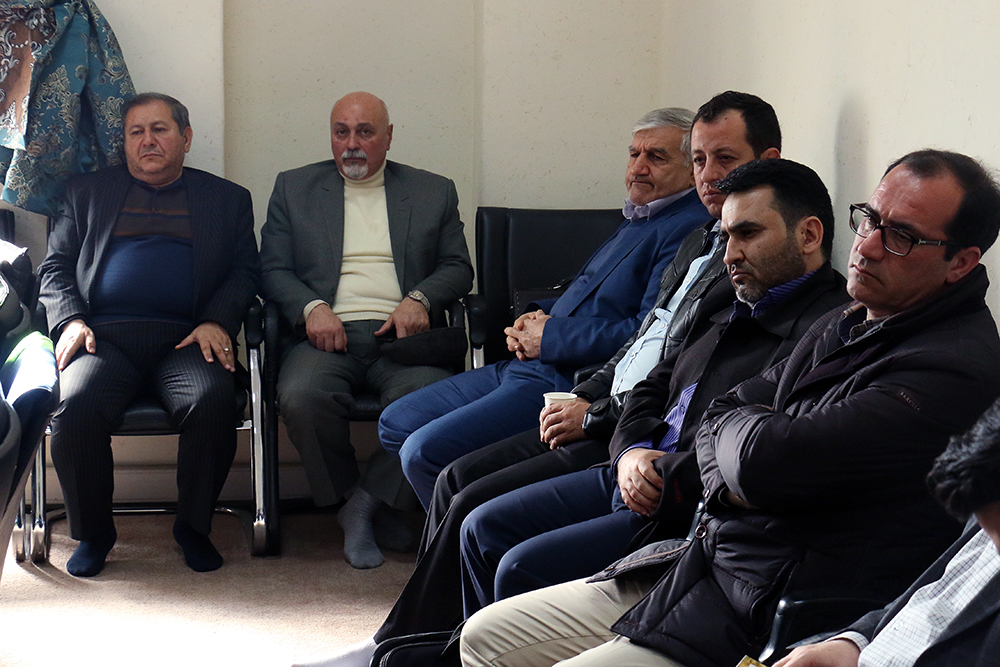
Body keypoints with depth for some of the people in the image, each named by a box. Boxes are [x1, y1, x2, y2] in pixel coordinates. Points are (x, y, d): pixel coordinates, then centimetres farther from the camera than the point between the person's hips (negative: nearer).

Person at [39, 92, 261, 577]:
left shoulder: (228, 198, 22)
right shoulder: (88, 192, 23)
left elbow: (244, 273, 13)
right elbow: (54, 267, 17)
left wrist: (217, 322, -7)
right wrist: (70, 320, -3)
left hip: (185, 340, 0)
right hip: (105, 337, 1)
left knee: (212, 400, -32)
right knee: (74, 405, -30)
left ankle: (194, 527, -10)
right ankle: (92, 532, -7)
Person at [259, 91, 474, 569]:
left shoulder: (434, 192, 20)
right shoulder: (294, 188, 19)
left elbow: (458, 268, 15)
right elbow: (272, 269, 11)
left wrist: (420, 298, -6)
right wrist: (312, 307, -9)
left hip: (401, 334, 0)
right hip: (327, 334, 0)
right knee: (302, 397, -34)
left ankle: (364, 505, -11)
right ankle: (370, 509, -10)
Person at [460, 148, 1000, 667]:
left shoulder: (955, 368, -19)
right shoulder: (844, 326, 14)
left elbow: (765, 457, -25)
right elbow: (718, 417, 17)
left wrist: (740, 428, 0)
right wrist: (729, 482, -7)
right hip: (705, 560, 10)